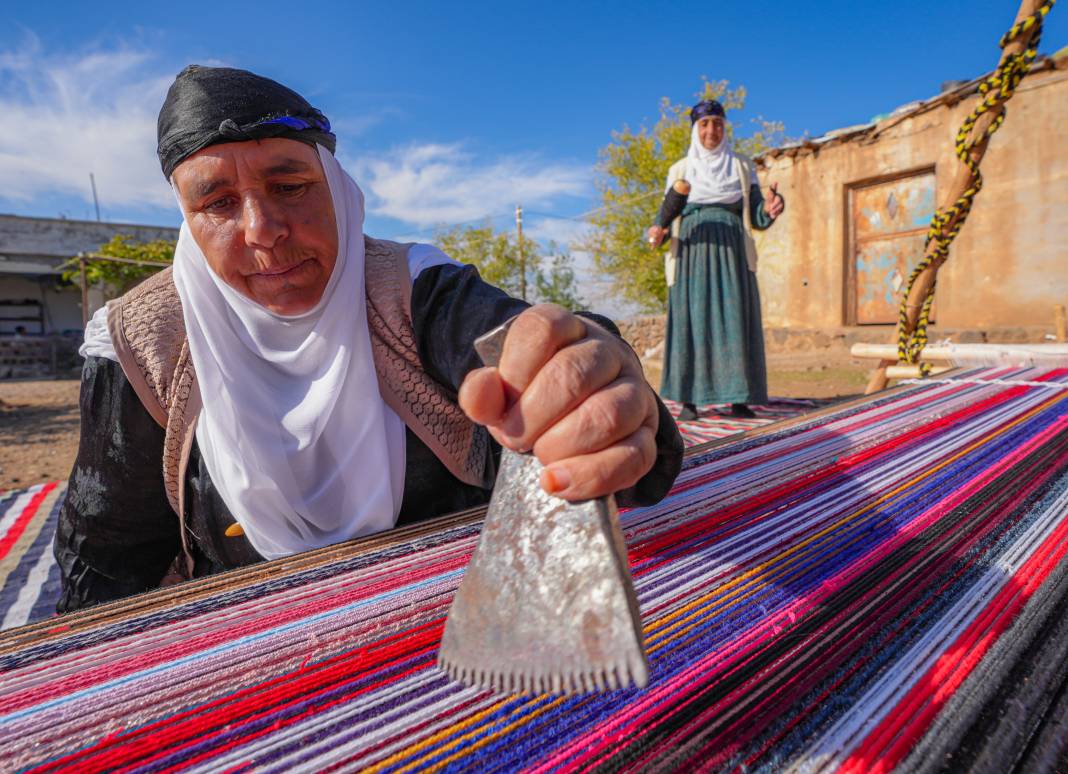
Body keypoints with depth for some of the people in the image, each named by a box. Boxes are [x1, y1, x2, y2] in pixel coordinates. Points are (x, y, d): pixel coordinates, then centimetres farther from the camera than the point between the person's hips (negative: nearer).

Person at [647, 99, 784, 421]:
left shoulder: (742, 167, 14)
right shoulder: (679, 170, 13)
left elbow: (757, 218, 7)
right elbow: (668, 217, 7)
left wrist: (770, 210, -16)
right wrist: (656, 232, -15)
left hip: (731, 254, 1)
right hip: (692, 254, -1)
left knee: (735, 320, -8)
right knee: (691, 321, -8)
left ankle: (738, 399, -4)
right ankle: (689, 401, -5)